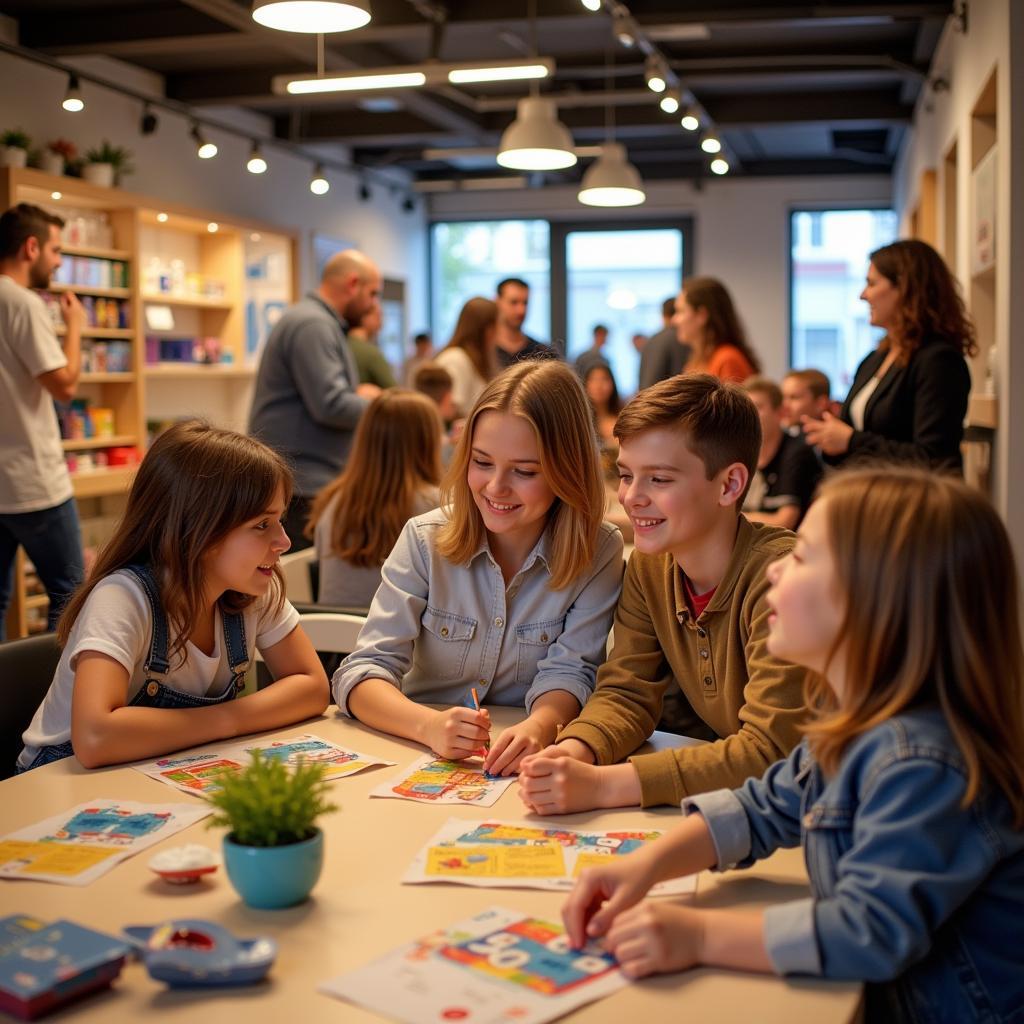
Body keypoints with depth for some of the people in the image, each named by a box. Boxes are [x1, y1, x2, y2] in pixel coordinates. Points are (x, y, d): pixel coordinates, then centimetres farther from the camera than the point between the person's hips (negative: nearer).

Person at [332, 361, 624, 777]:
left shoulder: (598, 552, -7)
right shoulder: (425, 540, -6)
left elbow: (568, 671, -9)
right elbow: (362, 672, -11)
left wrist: (540, 726, -33)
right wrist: (430, 725, -32)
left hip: (528, 769, 1)